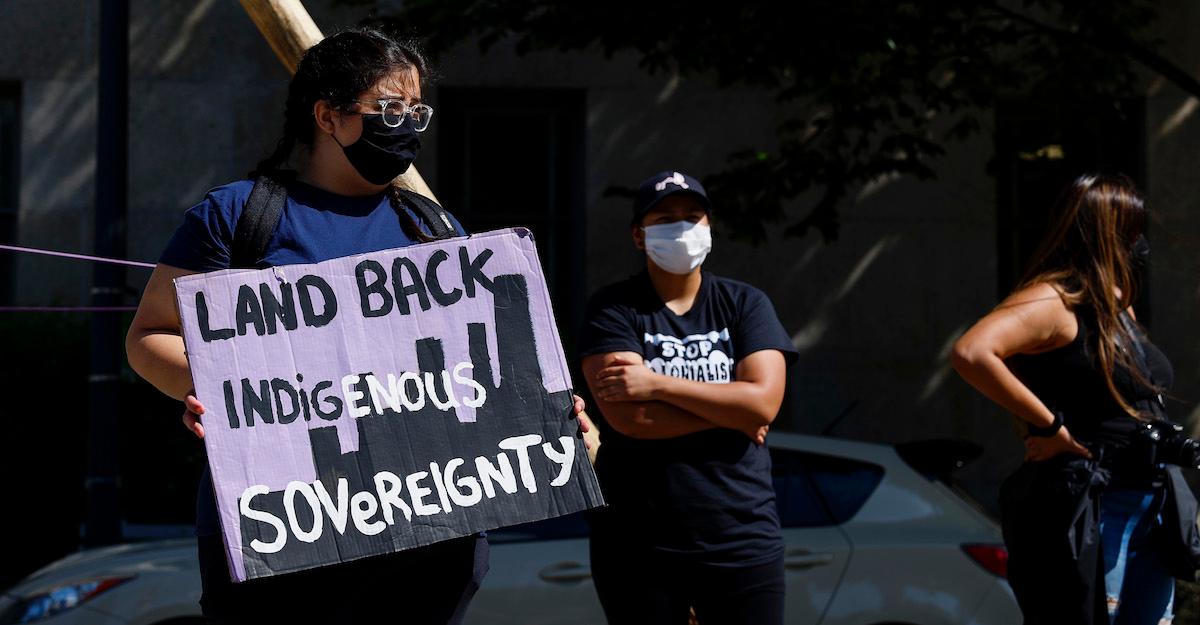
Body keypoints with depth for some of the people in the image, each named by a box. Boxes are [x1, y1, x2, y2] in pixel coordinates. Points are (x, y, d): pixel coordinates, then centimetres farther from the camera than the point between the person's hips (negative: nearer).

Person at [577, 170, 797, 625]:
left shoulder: (745, 305, 6)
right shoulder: (614, 309, -1)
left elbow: (764, 402, -9)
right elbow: (626, 415, -15)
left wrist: (657, 384, -12)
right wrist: (729, 412, -8)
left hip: (741, 540, 1)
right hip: (638, 545, -1)